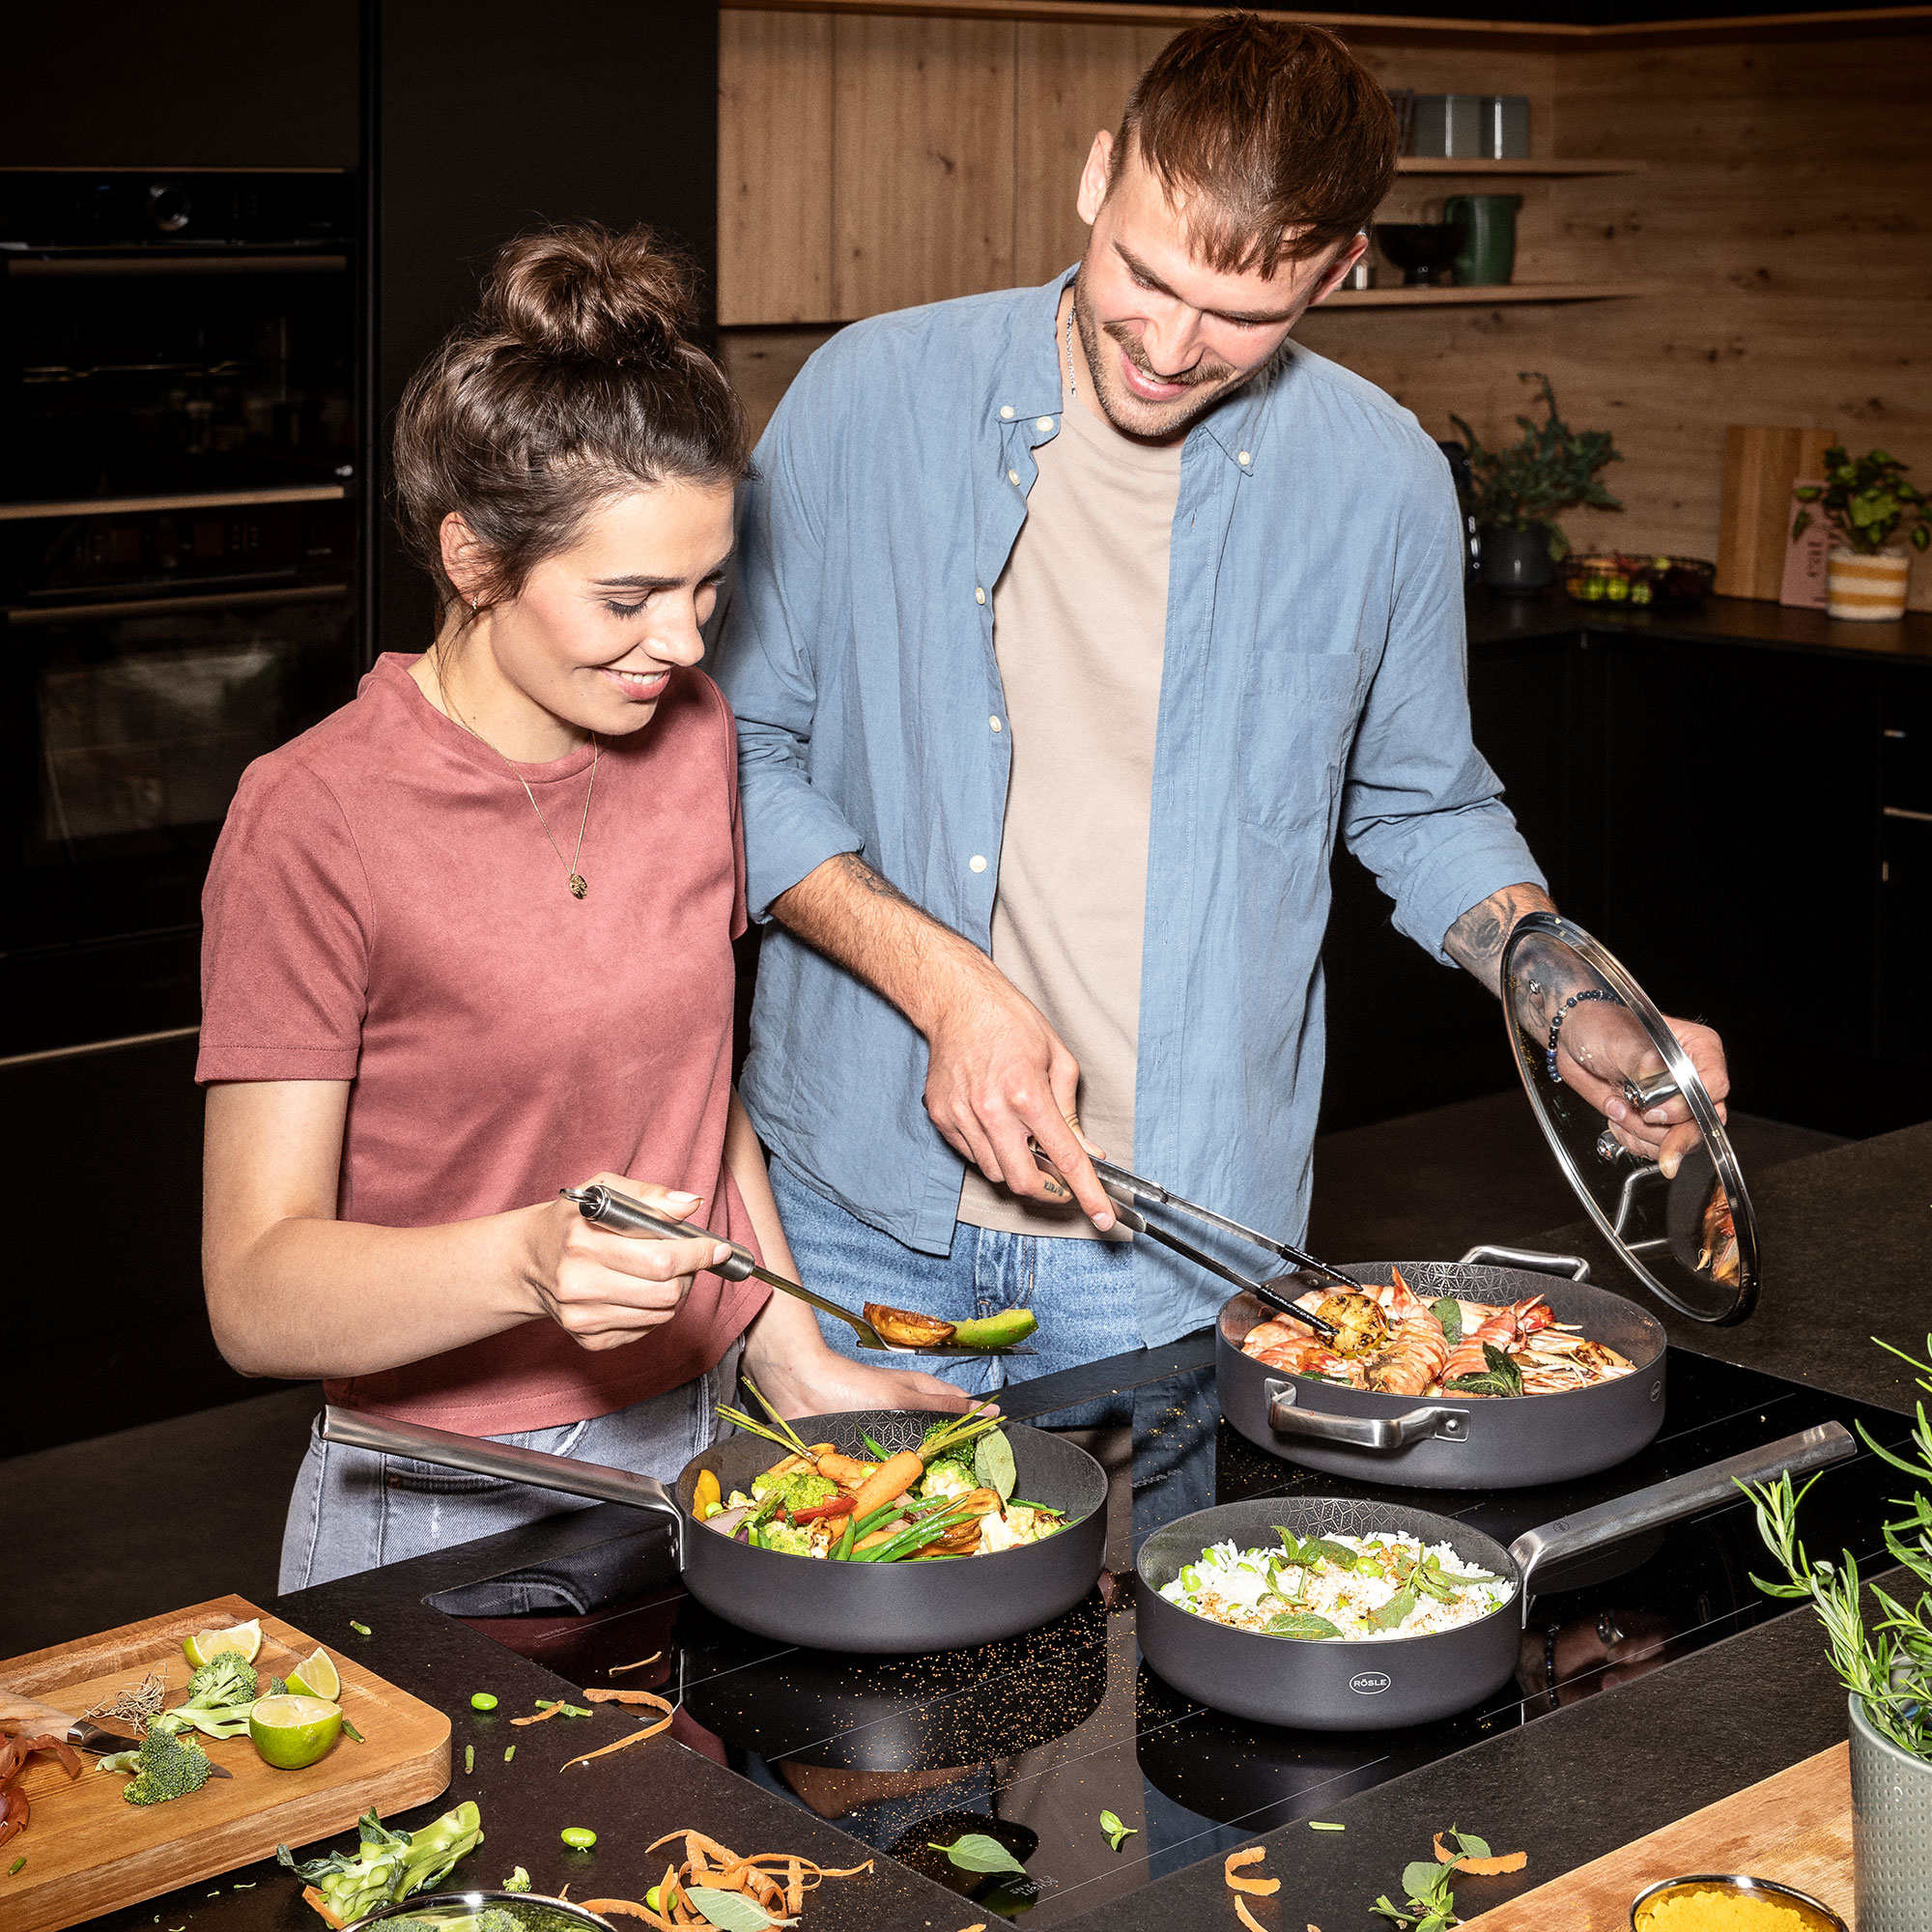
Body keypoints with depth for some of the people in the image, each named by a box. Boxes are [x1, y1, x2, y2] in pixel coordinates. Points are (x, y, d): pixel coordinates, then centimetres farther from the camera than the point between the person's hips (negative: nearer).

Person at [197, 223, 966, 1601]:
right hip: (449, 1517, -4)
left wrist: (795, 1363, 7)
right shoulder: (316, 825, -16)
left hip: (693, 1456, 5)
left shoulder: (692, 736, 4)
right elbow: (256, 1293, -18)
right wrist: (533, 1259, -34)